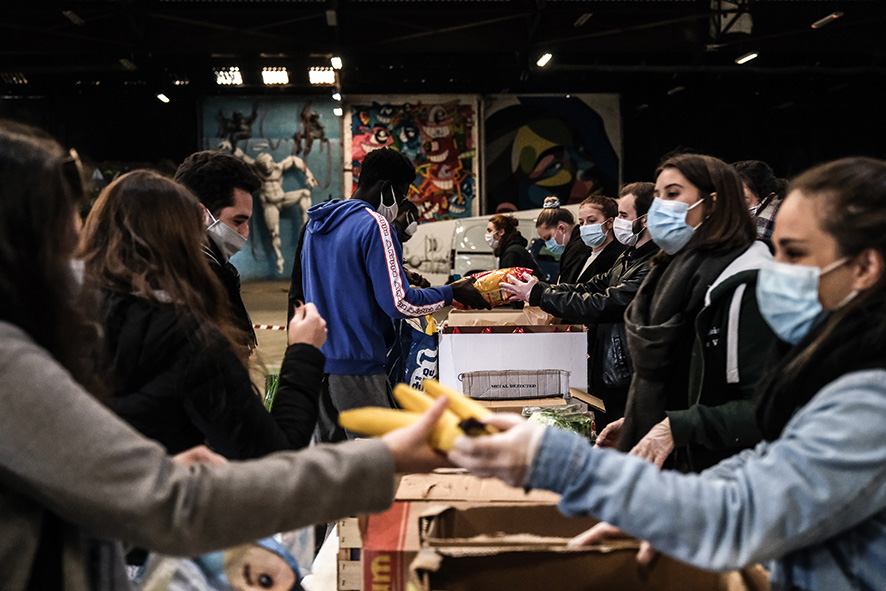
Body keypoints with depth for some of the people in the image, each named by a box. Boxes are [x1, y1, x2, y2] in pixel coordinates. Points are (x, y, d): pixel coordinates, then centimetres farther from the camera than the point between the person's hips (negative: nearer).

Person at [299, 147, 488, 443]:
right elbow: (399, 303, -16)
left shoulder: (317, 223, 15)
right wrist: (453, 292, -4)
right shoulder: (374, 225, -12)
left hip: (316, 360, 9)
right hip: (356, 365, -9)